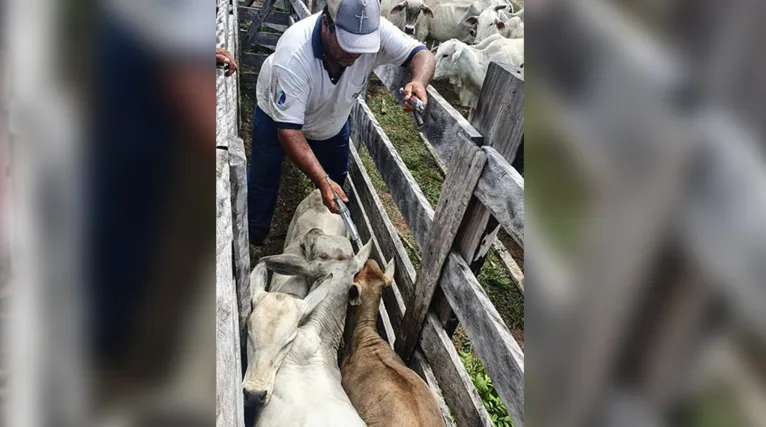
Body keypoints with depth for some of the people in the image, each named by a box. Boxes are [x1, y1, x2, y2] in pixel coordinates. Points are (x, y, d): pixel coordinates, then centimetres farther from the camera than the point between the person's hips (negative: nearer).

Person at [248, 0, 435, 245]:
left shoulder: (375, 31, -35)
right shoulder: (293, 55, -45)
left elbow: (422, 54, -26)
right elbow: (288, 130, -42)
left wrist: (418, 82, -51)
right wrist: (322, 181, -51)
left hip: (333, 118, 4)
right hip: (279, 118, -3)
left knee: (337, 183, 14)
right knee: (262, 184, 6)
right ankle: (250, 246, 31)